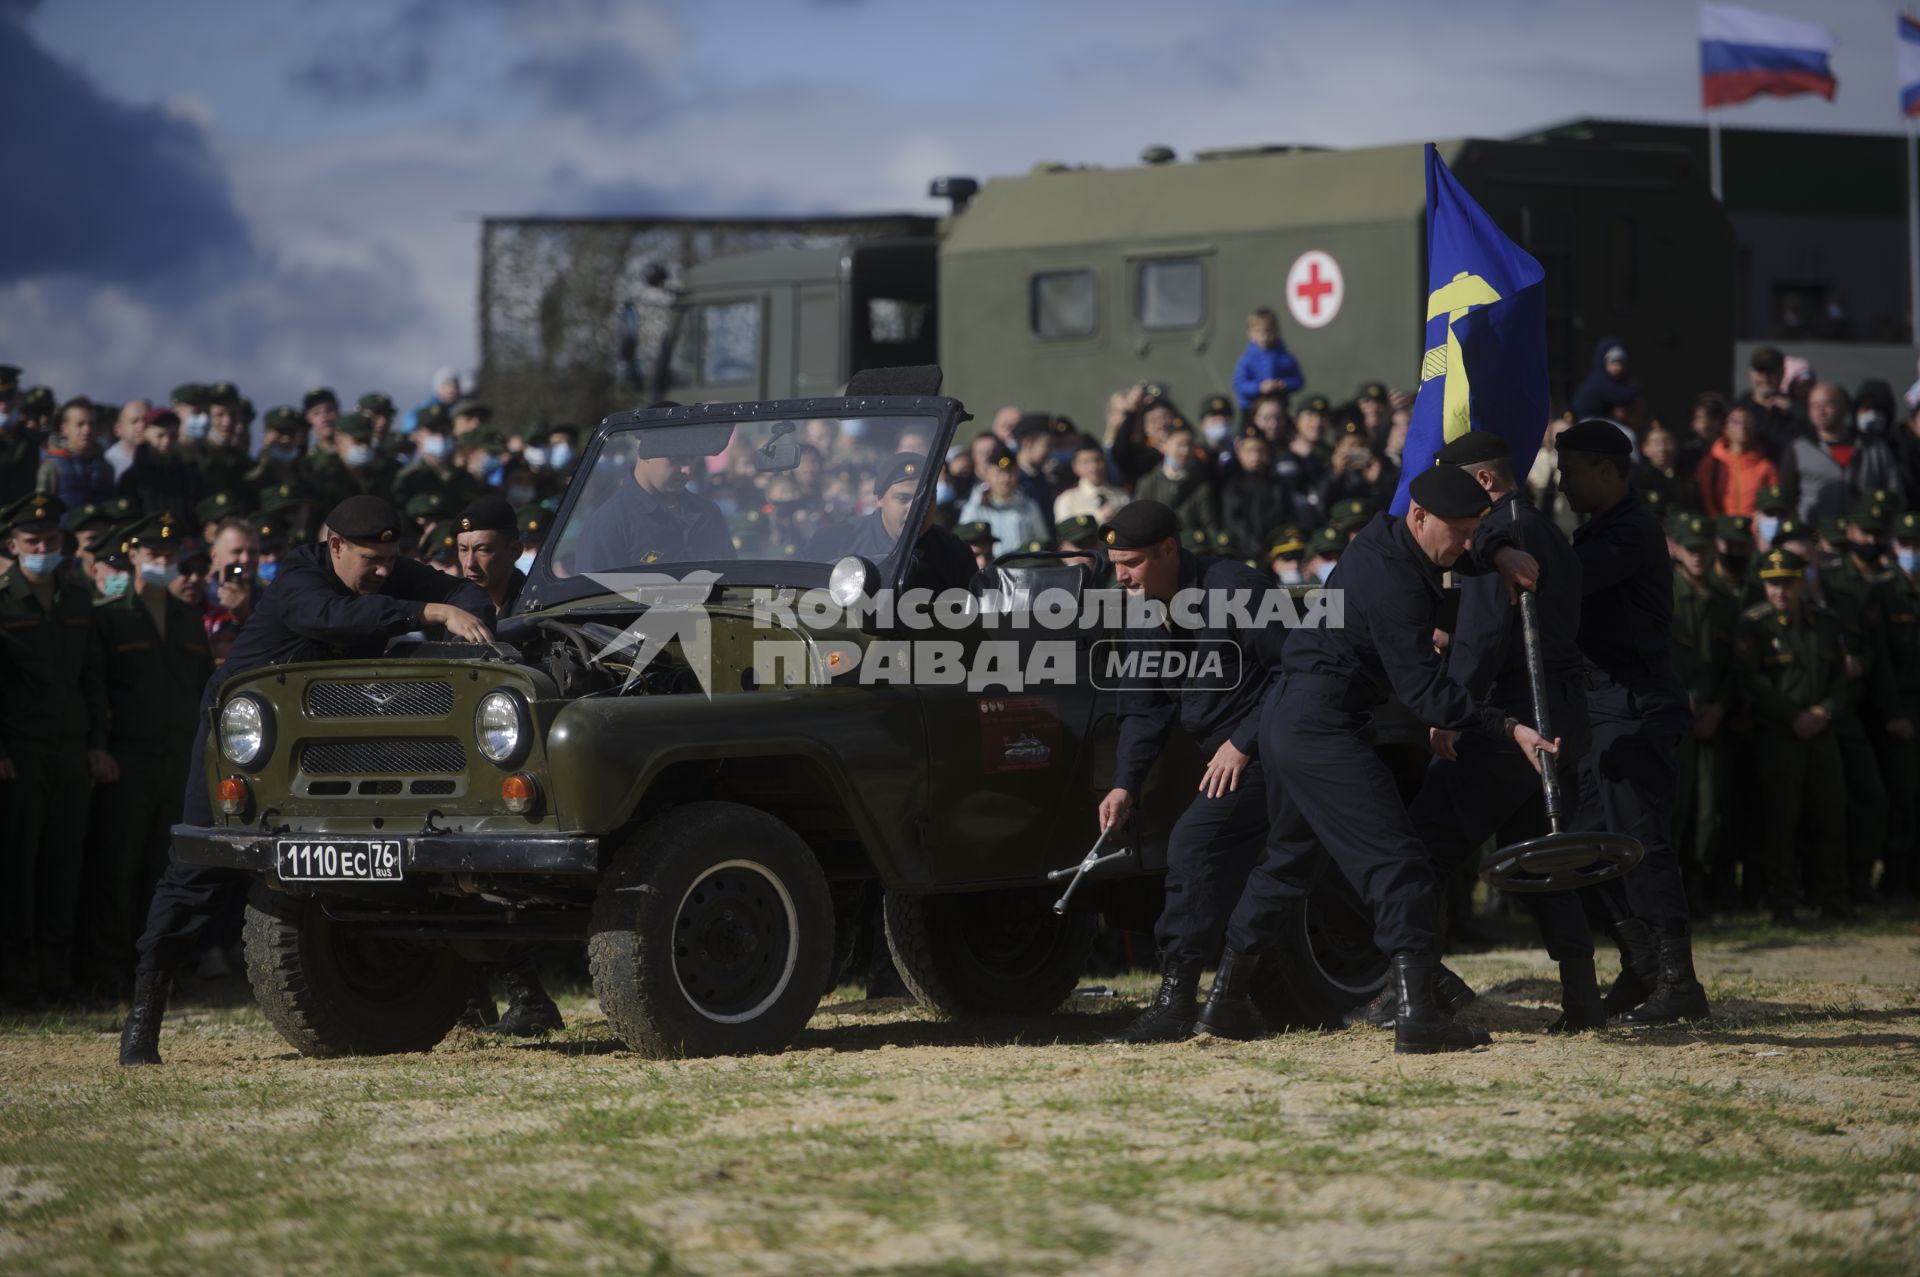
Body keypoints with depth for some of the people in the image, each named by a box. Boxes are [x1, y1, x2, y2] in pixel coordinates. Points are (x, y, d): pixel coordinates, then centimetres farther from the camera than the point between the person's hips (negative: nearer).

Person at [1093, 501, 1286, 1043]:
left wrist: (1243, 743, -19)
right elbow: (1144, 710, 12)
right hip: (1226, 756, 10)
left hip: (1265, 750, -10)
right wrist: (1125, 784, -2)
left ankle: (1175, 1002, -22)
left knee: (1195, 842, -21)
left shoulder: (1232, 589, -17)